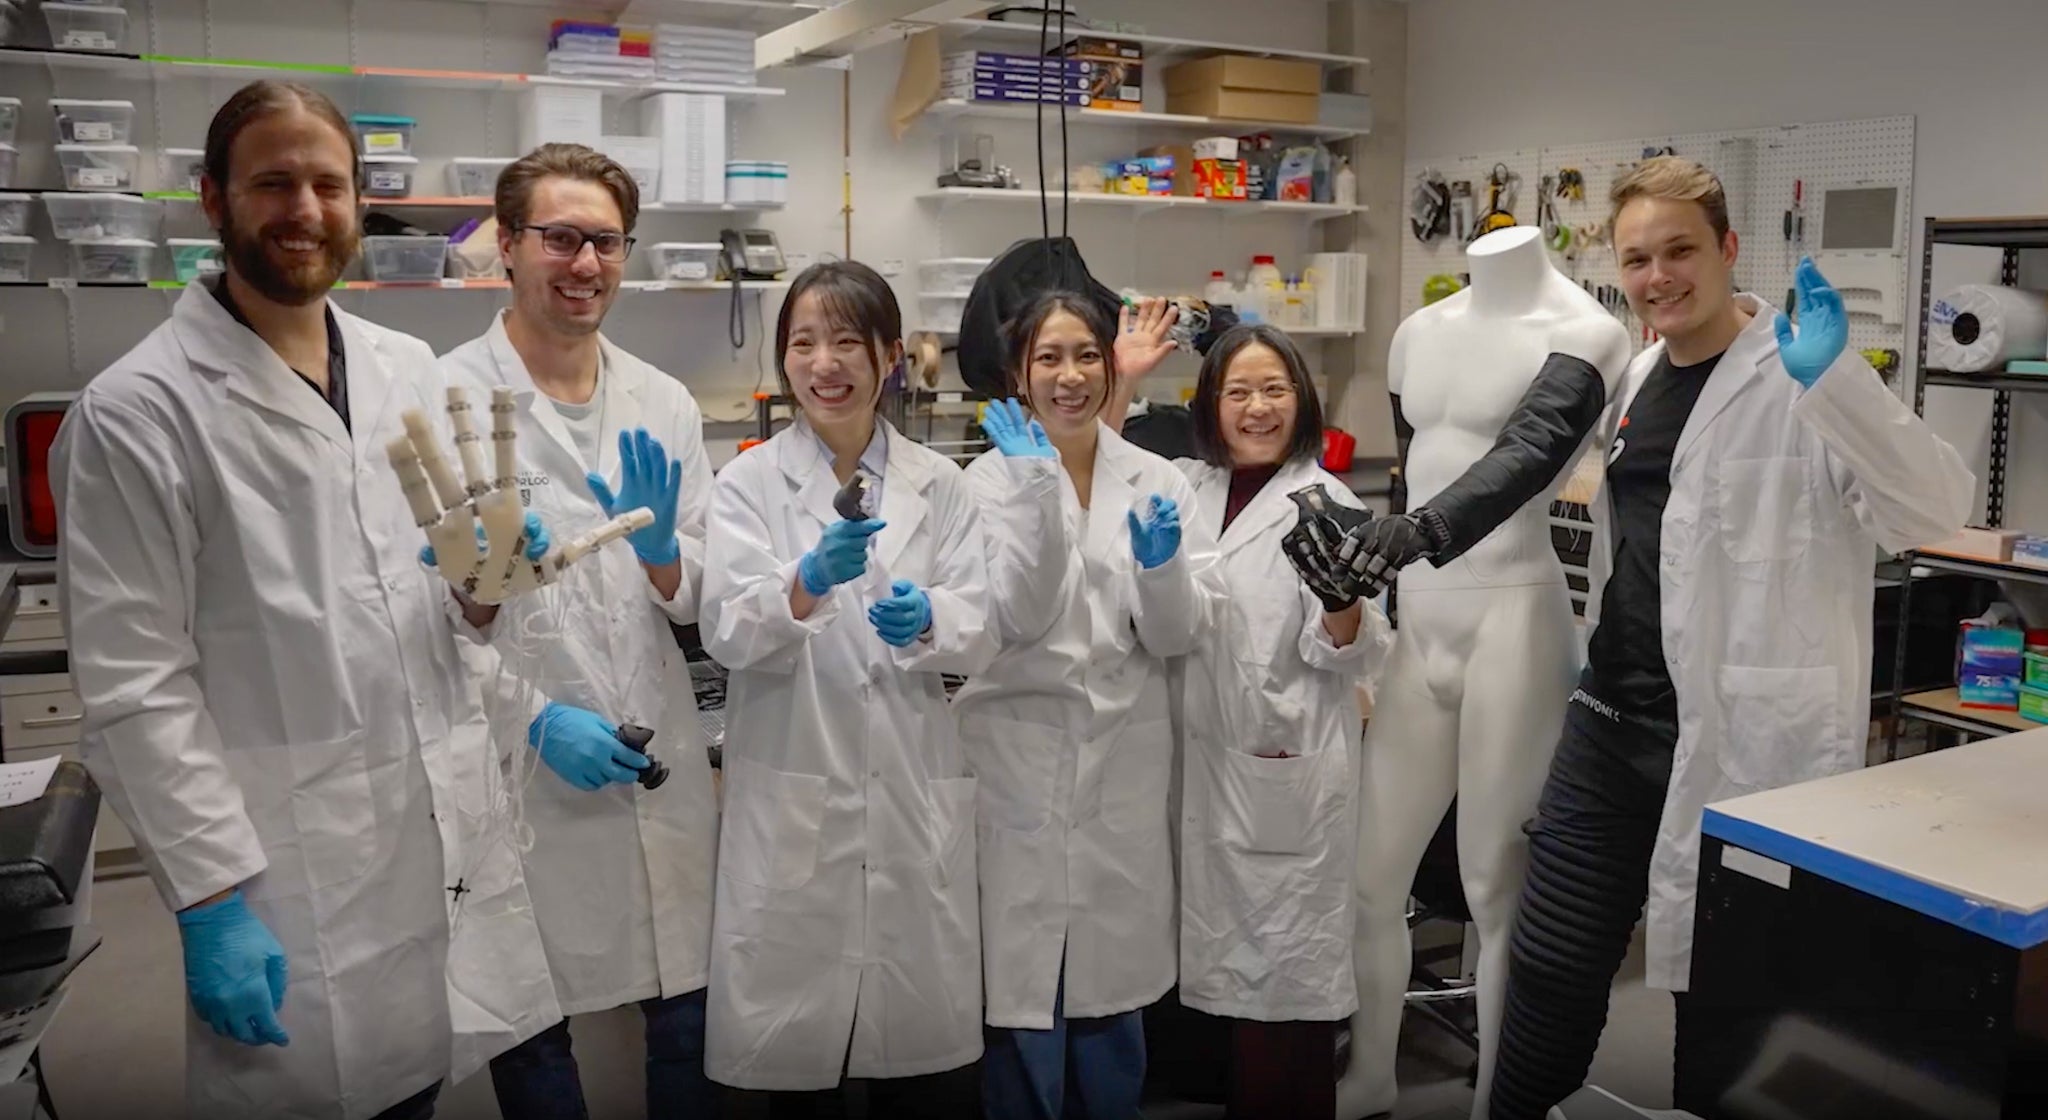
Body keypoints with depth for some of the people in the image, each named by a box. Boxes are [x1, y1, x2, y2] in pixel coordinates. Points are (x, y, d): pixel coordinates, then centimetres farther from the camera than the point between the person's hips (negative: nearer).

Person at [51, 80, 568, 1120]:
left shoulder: (410, 370, 8)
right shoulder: (136, 412, -9)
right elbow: (133, 687, -11)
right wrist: (212, 900, -14)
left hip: (454, 835, 5)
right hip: (291, 879, -5)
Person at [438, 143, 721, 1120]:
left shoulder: (665, 405, 5)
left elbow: (697, 595, 6)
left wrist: (659, 547, -15)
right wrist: (533, 719, -16)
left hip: (663, 771, 4)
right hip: (519, 775, -3)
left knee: (690, 1019, 15)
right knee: (530, 1031, 13)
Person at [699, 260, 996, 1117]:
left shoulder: (940, 485, 6)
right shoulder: (748, 482, 0)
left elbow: (979, 636, -1)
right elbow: (728, 635, -12)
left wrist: (926, 620, -23)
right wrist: (809, 581, -30)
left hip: (915, 804, 2)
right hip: (792, 806, -1)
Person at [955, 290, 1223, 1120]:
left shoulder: (1158, 482, 5)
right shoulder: (993, 478, -3)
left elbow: (1177, 634, -2)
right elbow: (1018, 620, -15)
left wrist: (1161, 563, -21)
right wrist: (1038, 492, -24)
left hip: (1124, 765, 3)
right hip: (1020, 763, -2)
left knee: (1112, 983, 15)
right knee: (1023, 983, 3)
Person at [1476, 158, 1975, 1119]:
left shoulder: (1800, 383, -12)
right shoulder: (1639, 376, 11)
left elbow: (1934, 511, -26)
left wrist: (1835, 378, -39)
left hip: (1740, 737, -6)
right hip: (1610, 719, 7)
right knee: (1549, 964, 13)